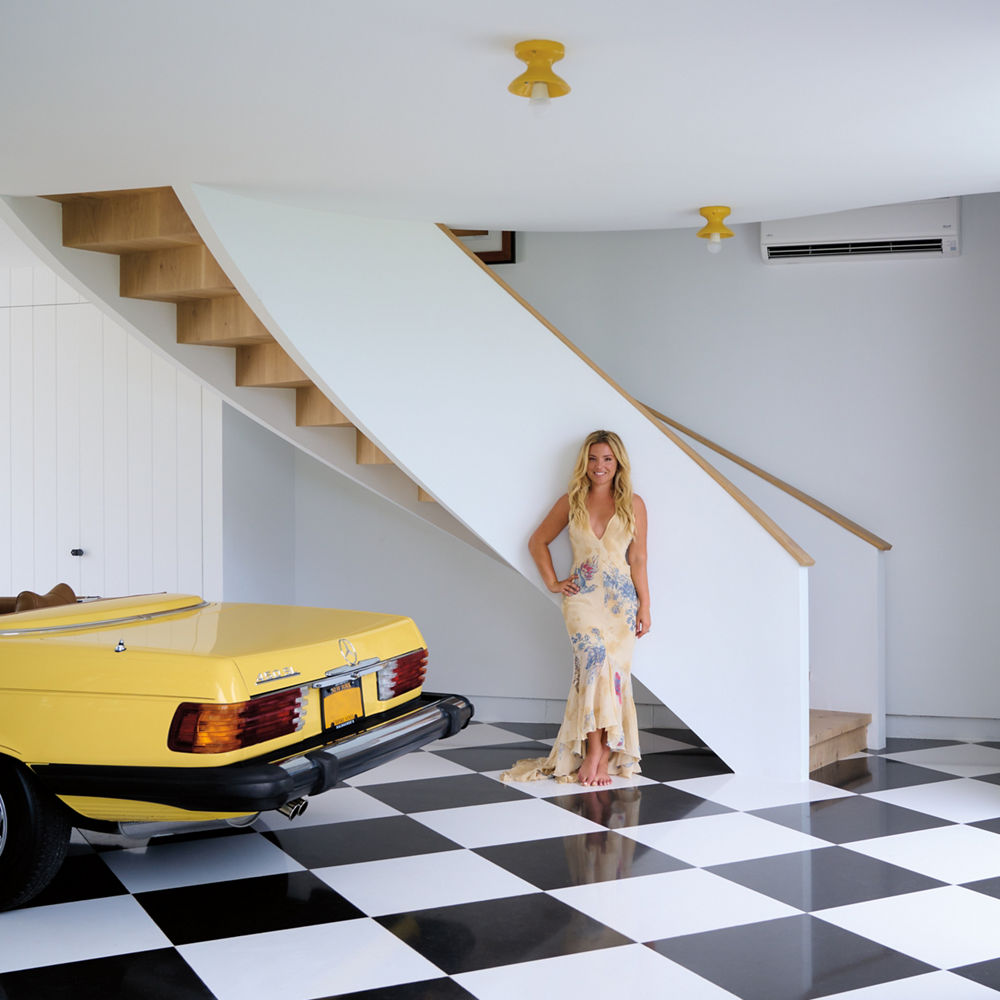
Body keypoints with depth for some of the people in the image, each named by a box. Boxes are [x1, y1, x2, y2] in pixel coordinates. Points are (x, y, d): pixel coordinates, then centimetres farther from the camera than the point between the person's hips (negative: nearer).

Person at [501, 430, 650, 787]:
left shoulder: (633, 505, 6)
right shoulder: (571, 502, 8)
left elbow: (638, 559, 6)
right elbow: (538, 542, 16)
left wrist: (644, 606, 3)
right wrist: (552, 583, 8)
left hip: (621, 599, 1)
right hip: (583, 597, -1)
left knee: (614, 671, -4)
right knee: (596, 661, -20)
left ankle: (600, 754, 2)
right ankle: (595, 751, -18)